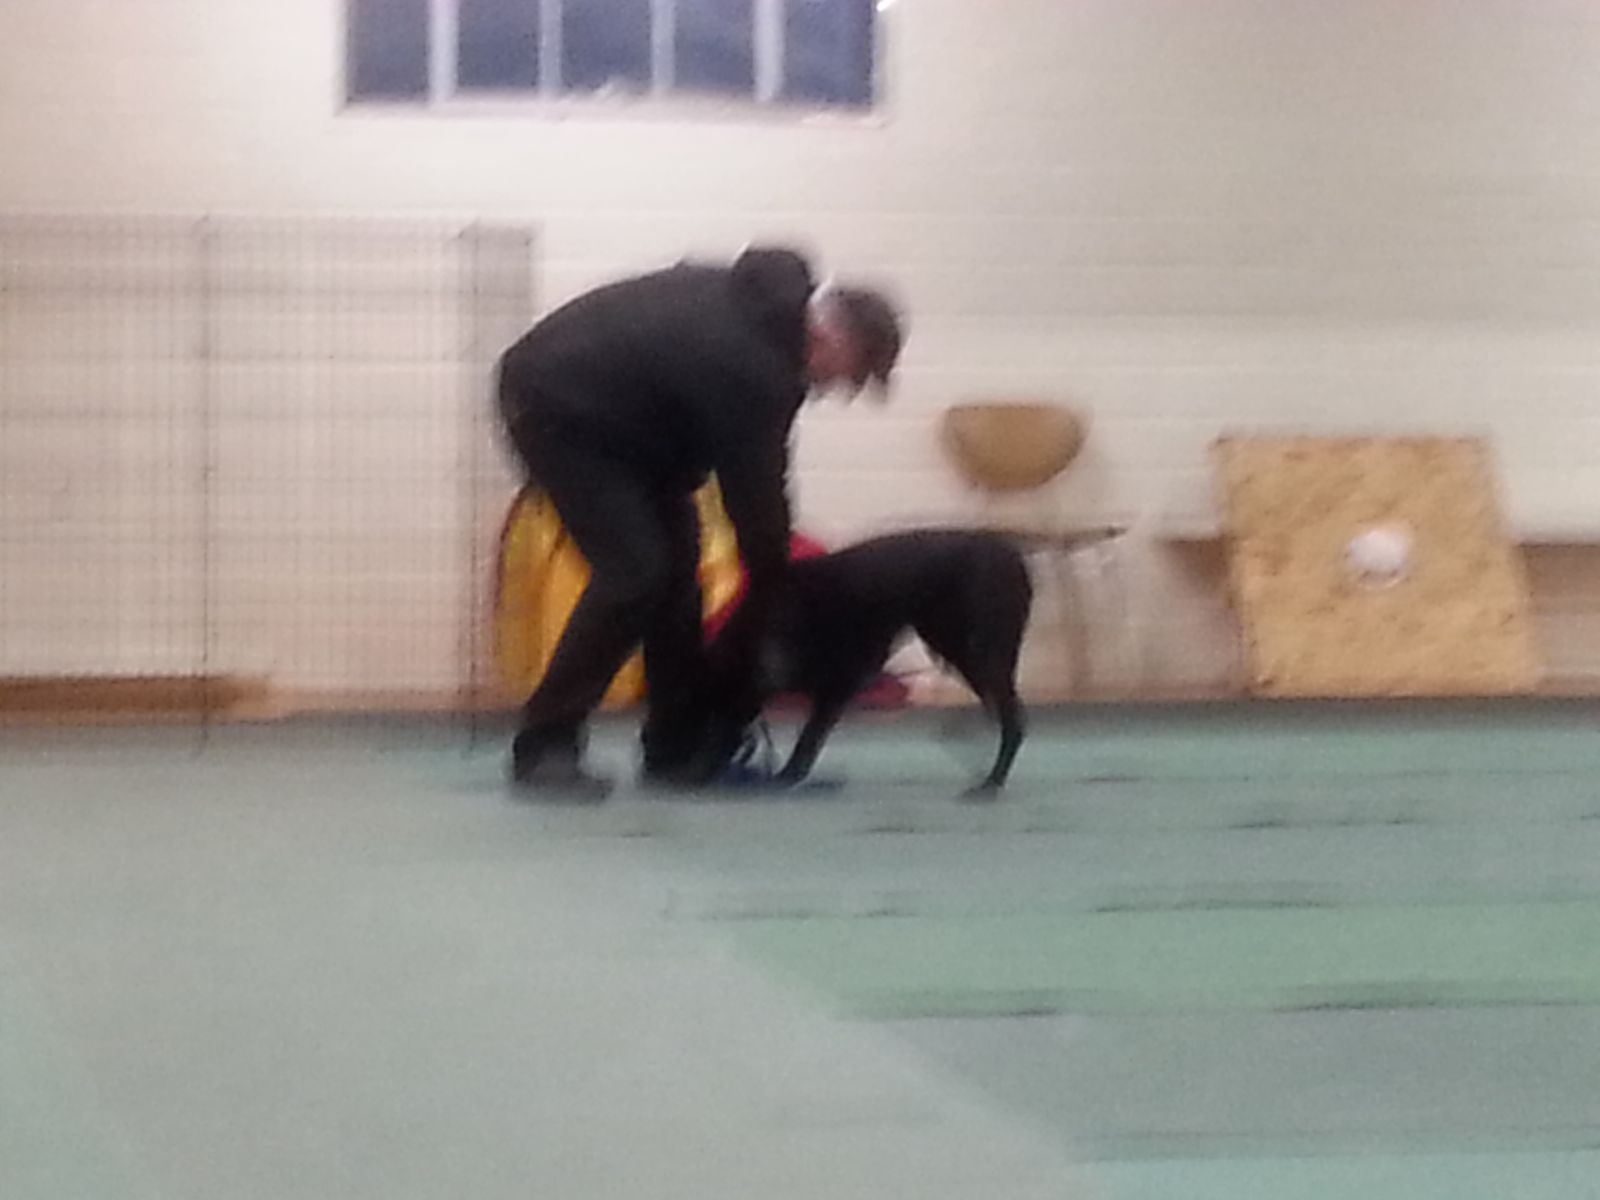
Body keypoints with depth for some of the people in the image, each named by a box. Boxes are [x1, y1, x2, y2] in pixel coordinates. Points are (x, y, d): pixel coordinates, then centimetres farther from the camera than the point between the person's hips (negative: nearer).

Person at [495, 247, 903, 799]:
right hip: (553, 407, -10)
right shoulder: (750, 364, -29)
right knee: (633, 570, -16)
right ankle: (544, 748, -10)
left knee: (674, 555, 6)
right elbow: (753, 489, -21)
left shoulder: (769, 300, -1)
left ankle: (679, 747, 11)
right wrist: (770, 603, -10)